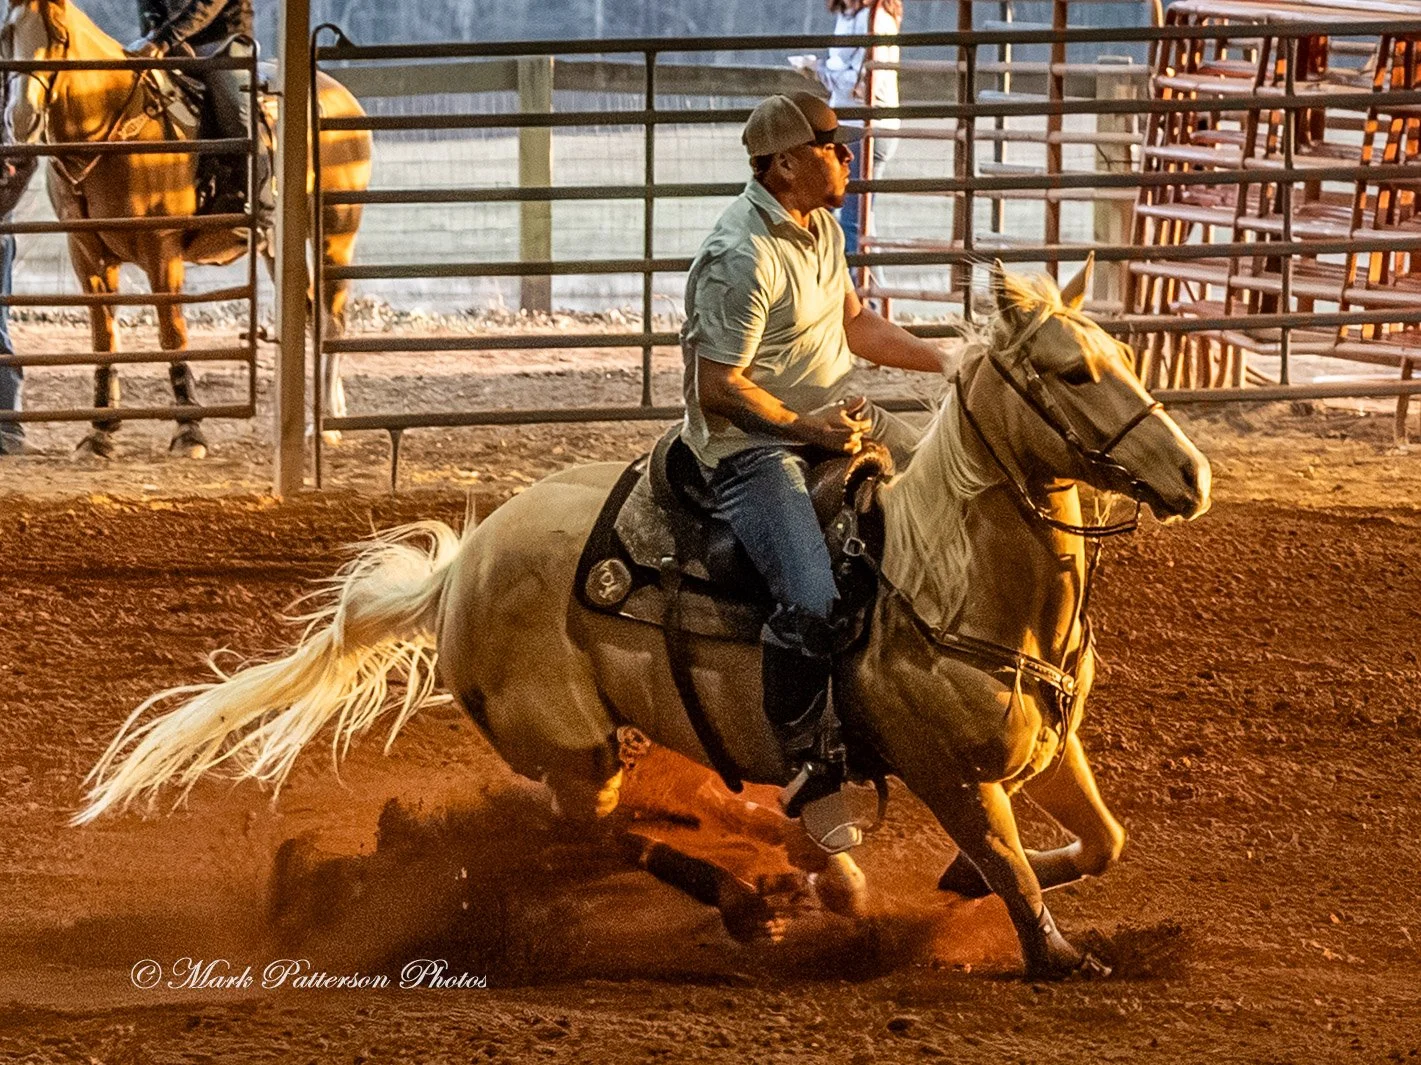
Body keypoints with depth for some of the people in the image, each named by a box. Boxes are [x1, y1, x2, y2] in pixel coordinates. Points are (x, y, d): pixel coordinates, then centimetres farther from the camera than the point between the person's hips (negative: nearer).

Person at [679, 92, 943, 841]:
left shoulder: (820, 226, 7)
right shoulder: (741, 259, -24)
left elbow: (853, 324, 20)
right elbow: (718, 388, -22)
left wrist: (945, 361, 10)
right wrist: (810, 431, -22)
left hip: (834, 413, 10)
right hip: (750, 442, -10)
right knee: (812, 603, -27)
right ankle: (808, 758, -9)